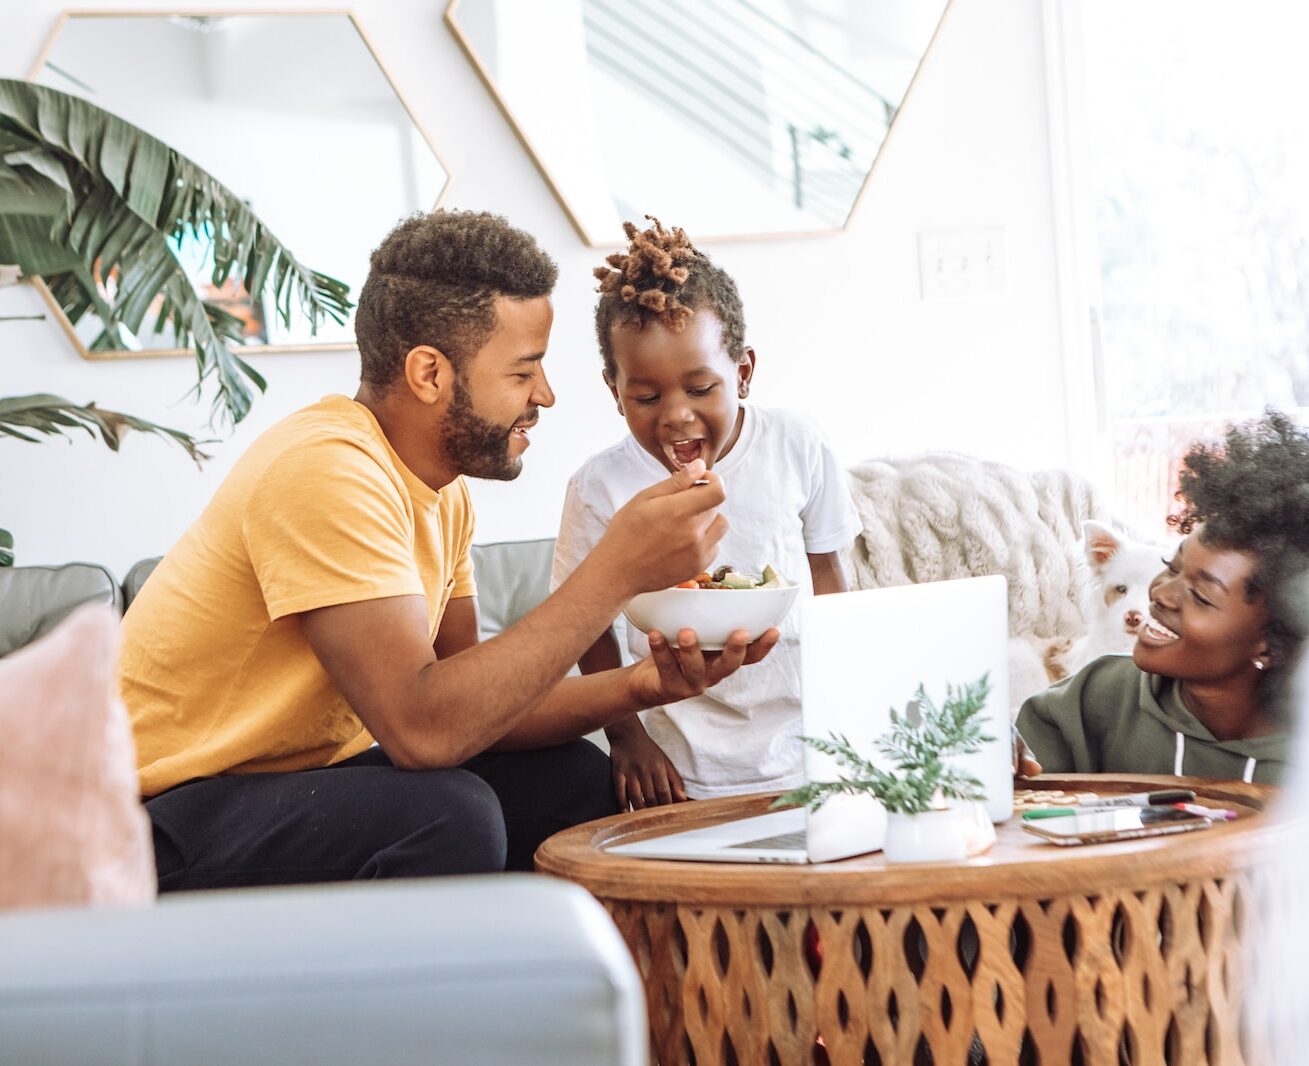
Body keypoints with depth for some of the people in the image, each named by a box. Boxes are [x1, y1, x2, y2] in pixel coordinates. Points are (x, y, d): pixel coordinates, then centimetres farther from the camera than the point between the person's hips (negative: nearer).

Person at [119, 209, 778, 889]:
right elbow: (424, 727, -32)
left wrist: (637, 687, -12)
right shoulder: (326, 471, -24)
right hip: (176, 818, -9)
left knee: (573, 777, 0)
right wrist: (618, 568, -29)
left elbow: (471, 704, 4)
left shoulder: (442, 491, 6)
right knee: (448, 814, -31)